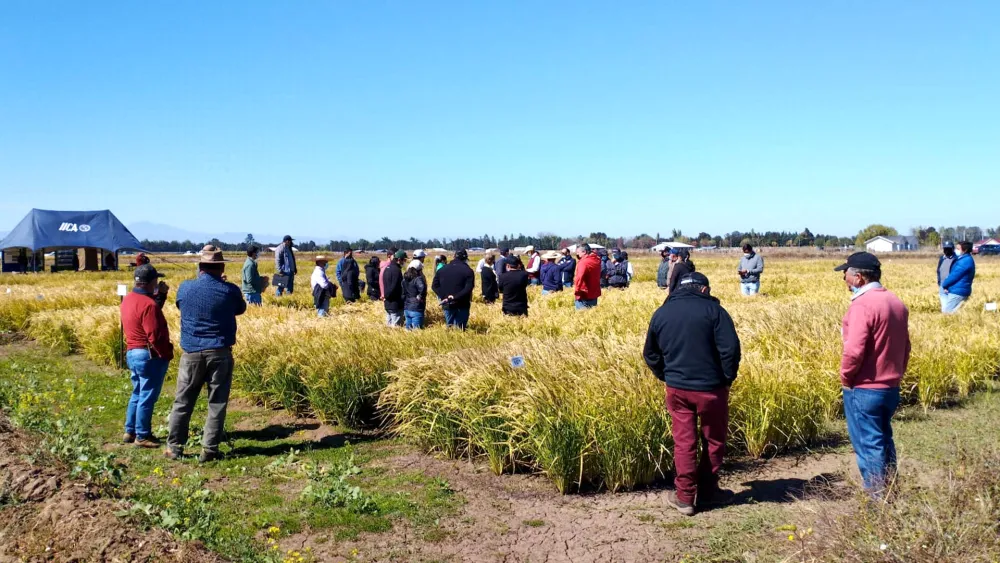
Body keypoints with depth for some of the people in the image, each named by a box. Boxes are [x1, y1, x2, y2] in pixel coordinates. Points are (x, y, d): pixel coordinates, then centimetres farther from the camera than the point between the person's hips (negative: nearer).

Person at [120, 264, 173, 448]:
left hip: (132, 353, 10)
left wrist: (160, 295, 10)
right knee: (147, 397, 0)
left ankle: (130, 431, 28)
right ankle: (142, 436, 8)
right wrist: (166, 354, -13)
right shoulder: (147, 304, -21)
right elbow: (155, 336, -23)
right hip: (149, 356, -10)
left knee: (137, 394, 21)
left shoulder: (129, 299, 8)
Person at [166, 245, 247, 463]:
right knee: (217, 403, 5)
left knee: (183, 402, 12)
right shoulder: (230, 291, -6)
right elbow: (241, 309, 14)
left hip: (192, 353, 2)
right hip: (220, 353, -2)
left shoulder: (185, 288, -2)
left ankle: (174, 447, 17)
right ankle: (209, 449, 5)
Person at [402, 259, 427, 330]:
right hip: (416, 309, -7)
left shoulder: (405, 279, 8)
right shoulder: (418, 279, -14)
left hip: (406, 309, 7)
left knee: (408, 329, 15)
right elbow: (422, 288, -36)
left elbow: (403, 294, 13)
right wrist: (419, 297, -18)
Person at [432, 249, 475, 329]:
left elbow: (434, 285, 4)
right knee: (460, 328, 2)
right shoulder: (468, 270, -7)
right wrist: (455, 297, -17)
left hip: (447, 305, 4)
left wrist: (444, 297, -5)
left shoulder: (442, 269, 8)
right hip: (462, 305, -4)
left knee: (449, 327, 14)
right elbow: (469, 288, -18)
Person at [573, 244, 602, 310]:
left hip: (584, 295, -9)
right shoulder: (596, 260, 7)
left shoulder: (584, 262, -19)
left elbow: (579, 277, -32)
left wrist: (576, 289, -21)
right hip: (594, 294, 9)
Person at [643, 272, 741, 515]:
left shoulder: (661, 313, 6)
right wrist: (728, 378, -2)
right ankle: (707, 491, 26)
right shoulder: (712, 309, -8)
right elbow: (730, 347, -15)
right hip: (710, 387, -3)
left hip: (677, 388, 3)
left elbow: (650, 354, 11)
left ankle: (685, 497, 14)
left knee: (684, 442, 10)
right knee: (714, 441, 15)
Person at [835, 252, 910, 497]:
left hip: (864, 390, -9)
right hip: (891, 388, 9)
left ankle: (878, 499, 9)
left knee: (868, 445, 2)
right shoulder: (895, 301, 7)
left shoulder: (862, 305, -20)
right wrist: (896, 374, 21)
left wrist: (845, 377, -9)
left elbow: (854, 350, -25)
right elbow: (905, 345, 14)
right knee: (883, 440, 19)